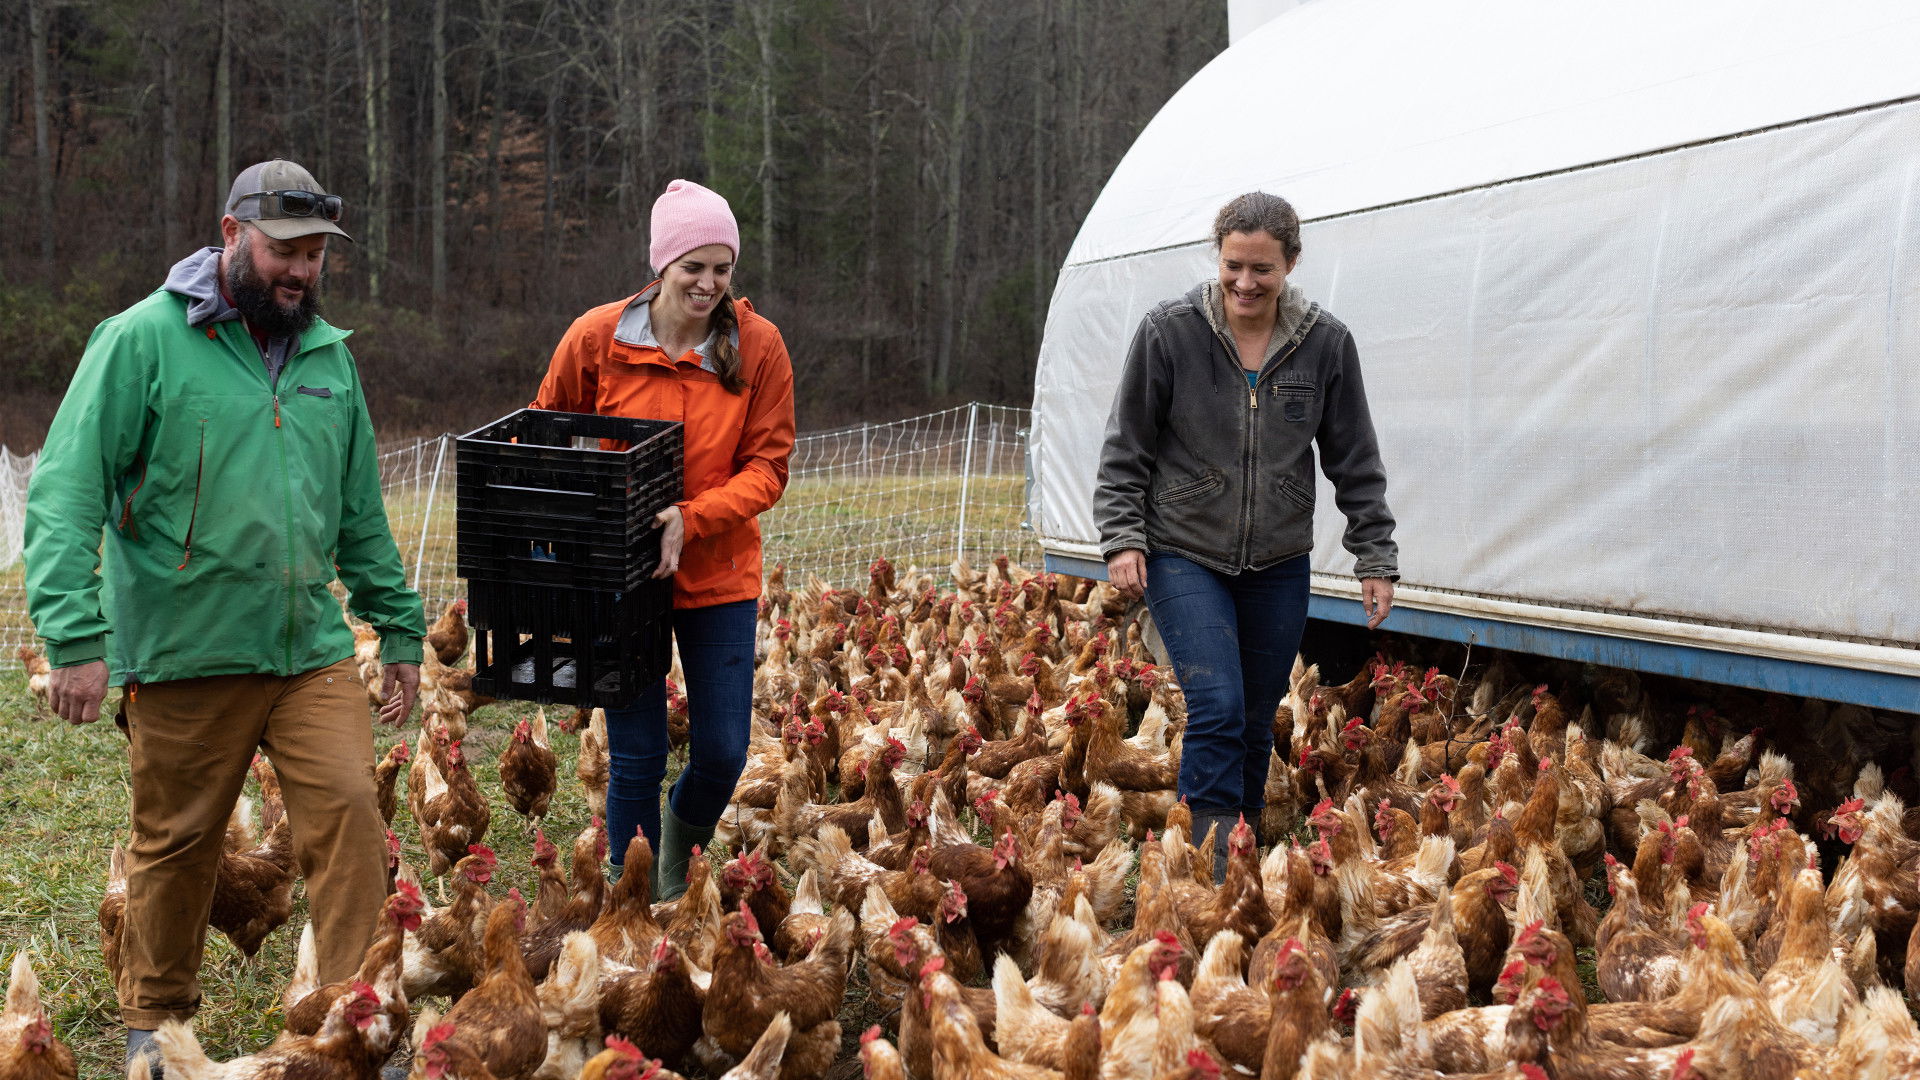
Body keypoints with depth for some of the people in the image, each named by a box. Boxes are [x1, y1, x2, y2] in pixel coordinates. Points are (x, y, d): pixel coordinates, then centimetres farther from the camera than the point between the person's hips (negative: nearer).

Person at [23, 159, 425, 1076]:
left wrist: (400, 630, 16)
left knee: (348, 817, -8)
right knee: (175, 842, 9)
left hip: (313, 649, 4)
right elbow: (66, 493, -12)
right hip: (183, 656, -4)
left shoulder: (327, 355, 11)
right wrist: (74, 636, -21)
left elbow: (362, 514, 18)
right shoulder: (143, 340, -6)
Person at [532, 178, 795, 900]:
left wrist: (692, 519, -23)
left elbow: (767, 466, -7)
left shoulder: (758, 346, -6)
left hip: (718, 573, 1)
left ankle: (681, 845, 39)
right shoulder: (598, 337, -7)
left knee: (722, 752, 5)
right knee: (635, 759, 2)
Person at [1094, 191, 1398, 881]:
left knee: (1257, 720, 11)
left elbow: (1355, 463, 5)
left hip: (1278, 565, 3)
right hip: (1184, 555, -3)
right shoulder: (1168, 333, -9)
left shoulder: (1326, 344, -3)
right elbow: (1126, 450, -2)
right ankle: (1211, 871, -11)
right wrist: (1122, 538, -10)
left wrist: (1377, 558, 3)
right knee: (1217, 708, -16)